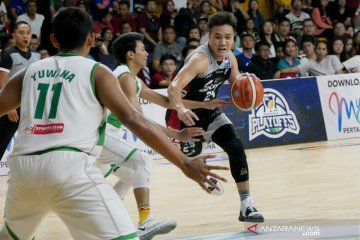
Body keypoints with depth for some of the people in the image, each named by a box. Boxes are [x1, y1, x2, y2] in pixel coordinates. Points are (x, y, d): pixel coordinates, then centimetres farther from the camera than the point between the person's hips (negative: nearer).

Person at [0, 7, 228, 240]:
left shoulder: (29, 72, 21)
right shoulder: (96, 72, 9)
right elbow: (133, 120, -2)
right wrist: (184, 163, -4)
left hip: (22, 167, 5)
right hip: (69, 166, -5)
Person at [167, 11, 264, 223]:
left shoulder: (230, 57, -8)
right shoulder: (200, 59, -31)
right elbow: (174, 87, -42)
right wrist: (180, 109, -63)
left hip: (209, 111, 6)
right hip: (188, 114, -6)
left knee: (236, 147, -10)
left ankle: (247, 205, -8)